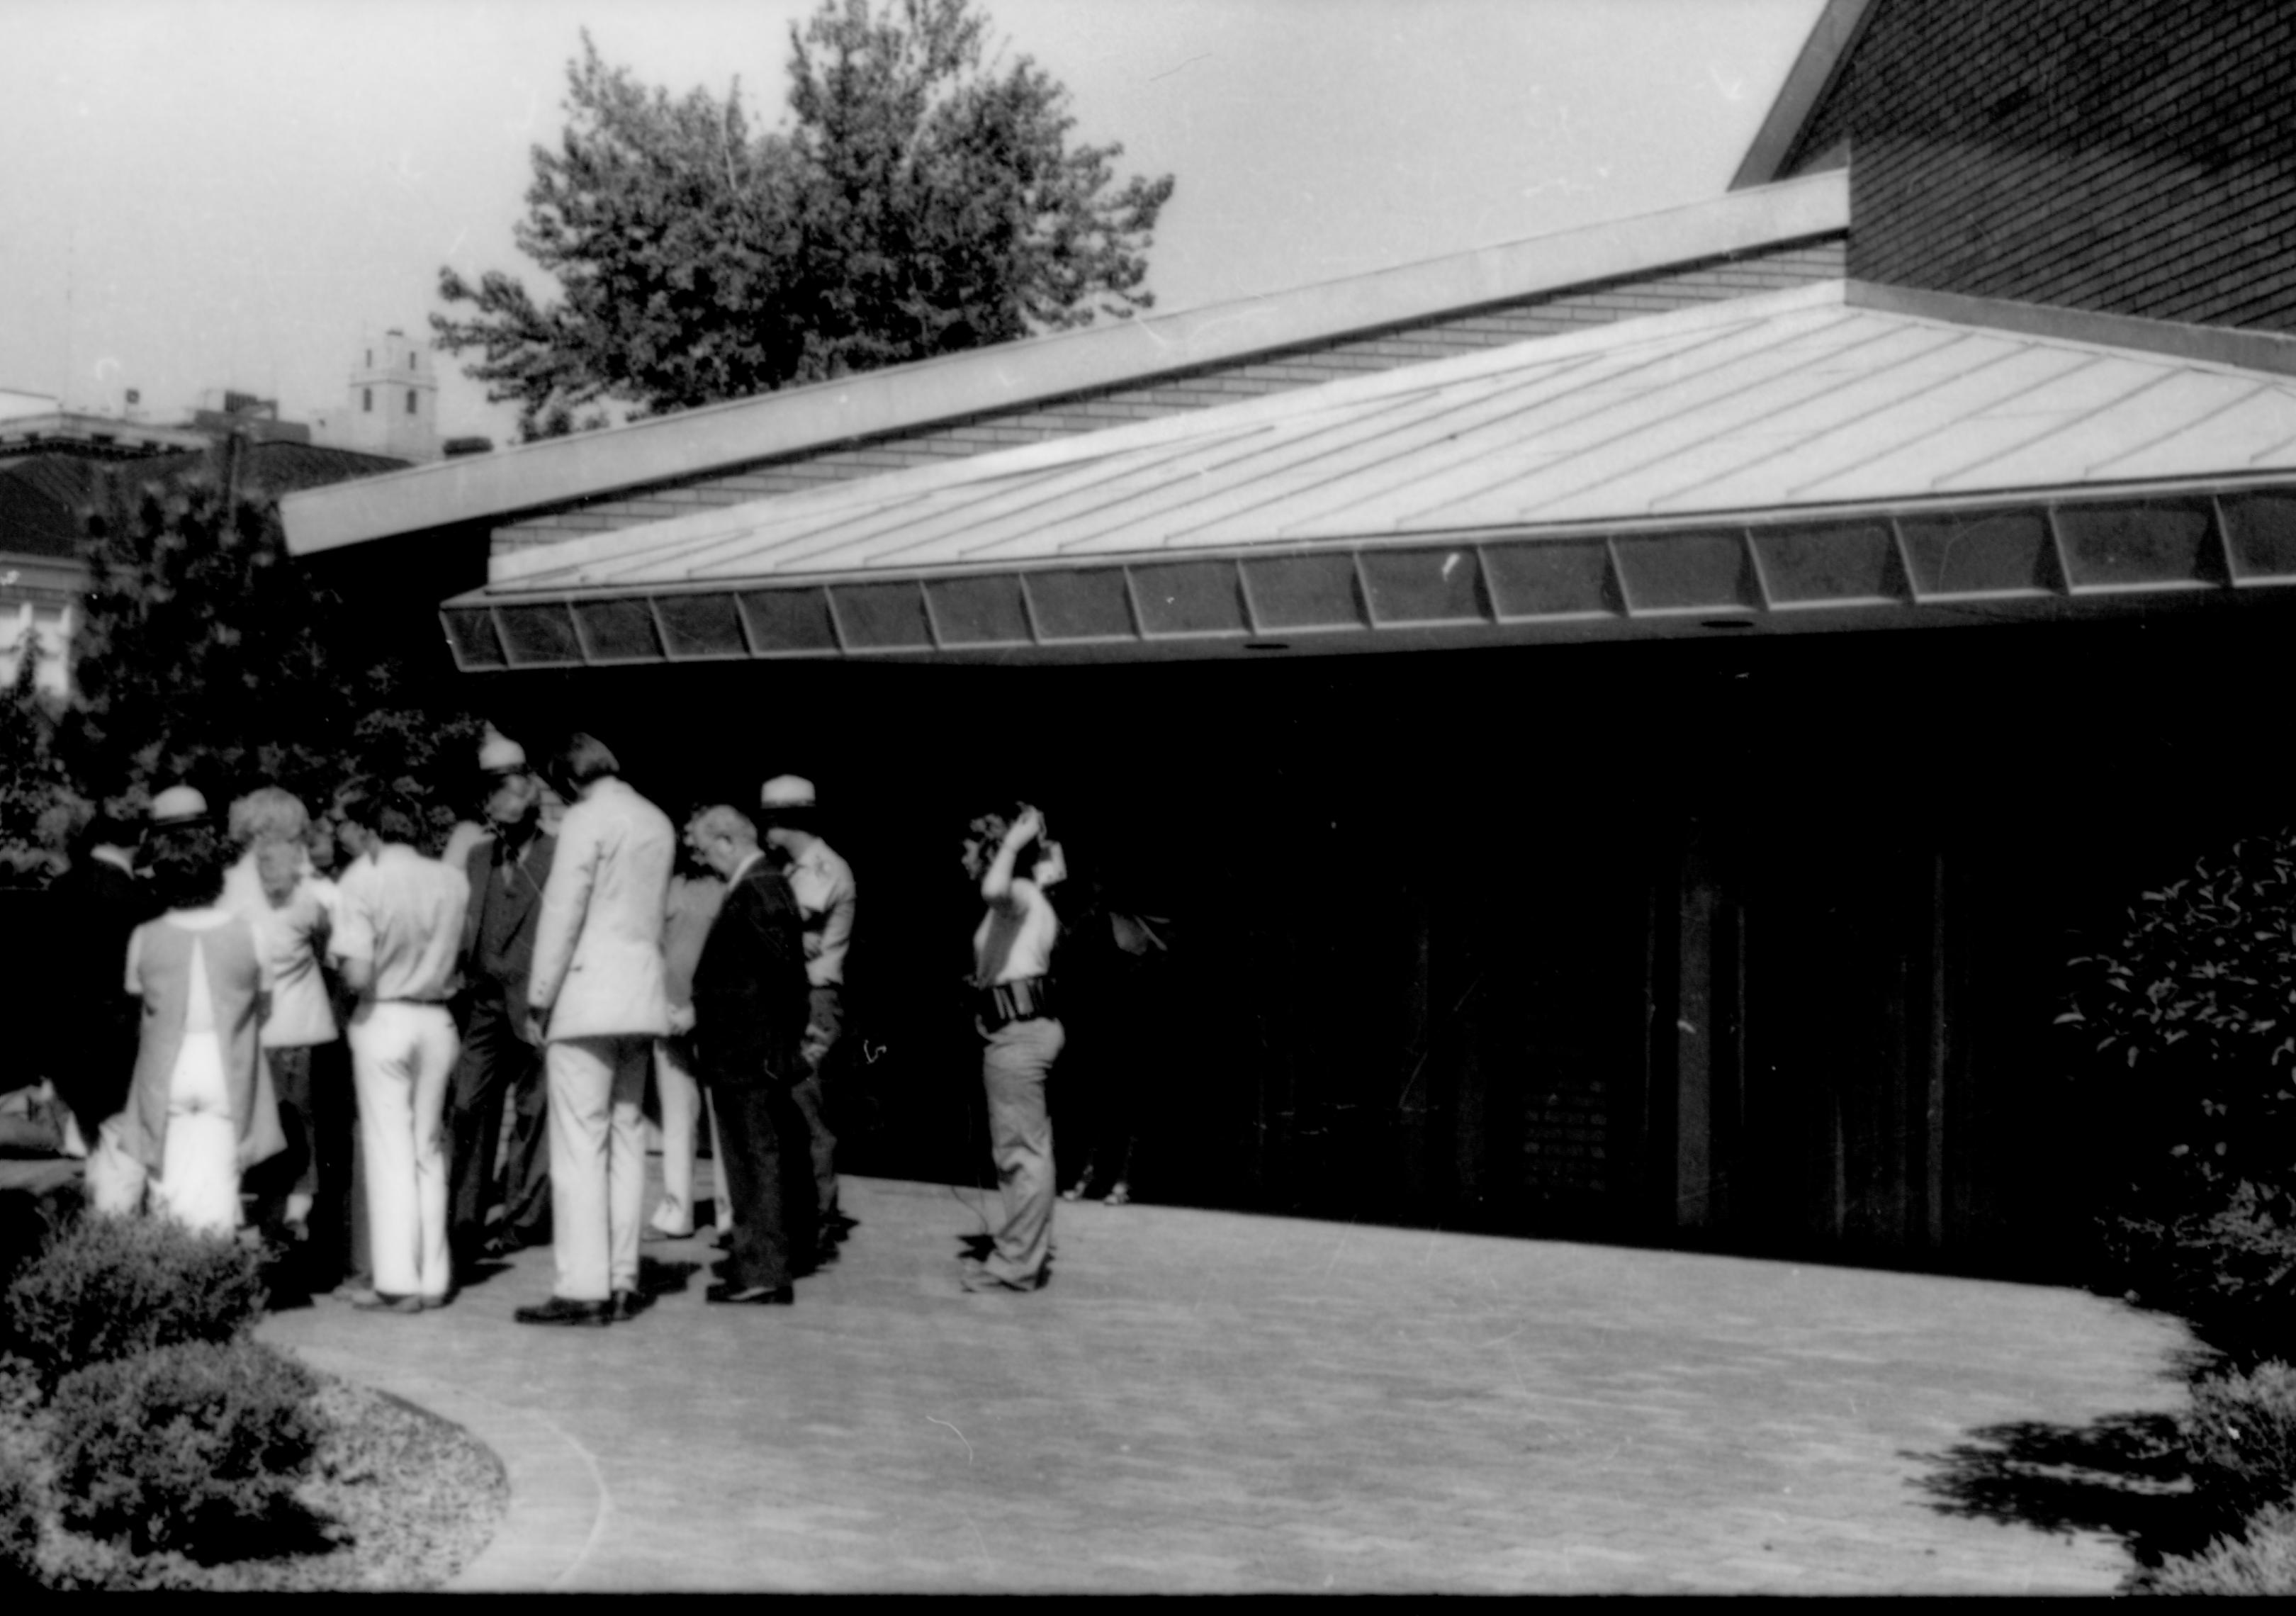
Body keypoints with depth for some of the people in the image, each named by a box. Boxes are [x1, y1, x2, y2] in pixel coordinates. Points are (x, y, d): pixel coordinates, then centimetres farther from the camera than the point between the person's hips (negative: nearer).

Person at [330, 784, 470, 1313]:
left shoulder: (360, 882, -11)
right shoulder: (451, 881, 2)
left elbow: (358, 975, -18)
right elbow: (459, 958, 1)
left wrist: (341, 969, 3)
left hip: (383, 1019, -4)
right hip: (436, 1021, 4)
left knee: (390, 1151, 3)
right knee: (428, 1150, 13)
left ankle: (399, 1283, 4)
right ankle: (434, 1278, 16)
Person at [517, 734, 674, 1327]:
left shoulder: (586, 820, -8)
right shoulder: (658, 822, 13)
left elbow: (562, 914, -11)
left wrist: (539, 1000, -7)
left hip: (587, 993, -7)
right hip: (643, 995, 7)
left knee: (580, 1143, -6)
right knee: (625, 1136, 10)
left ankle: (583, 1288, -9)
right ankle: (622, 1281, 11)